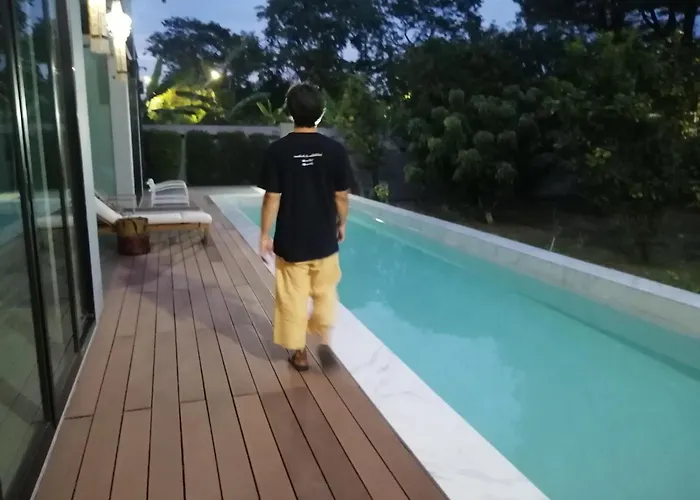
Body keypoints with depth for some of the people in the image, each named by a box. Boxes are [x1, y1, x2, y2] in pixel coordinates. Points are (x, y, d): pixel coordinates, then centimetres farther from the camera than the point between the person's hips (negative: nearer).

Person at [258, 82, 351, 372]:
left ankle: (299, 352, 24)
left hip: (290, 242, -1)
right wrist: (341, 224, 15)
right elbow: (342, 196, -2)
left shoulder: (277, 150, -12)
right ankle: (324, 340, 18)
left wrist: (265, 234, 1)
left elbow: (272, 198, -10)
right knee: (325, 292, 22)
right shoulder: (335, 150, -8)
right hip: (324, 239, 1)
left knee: (293, 298, 13)